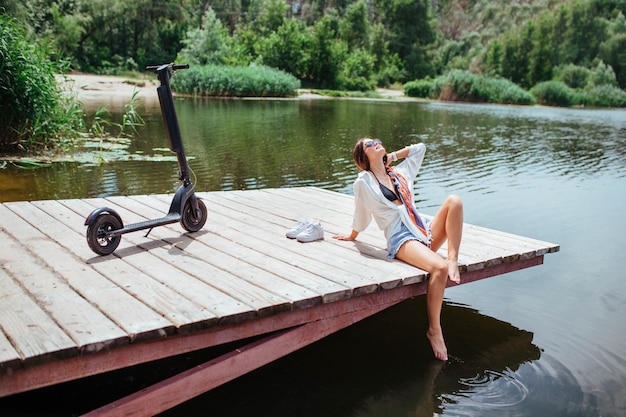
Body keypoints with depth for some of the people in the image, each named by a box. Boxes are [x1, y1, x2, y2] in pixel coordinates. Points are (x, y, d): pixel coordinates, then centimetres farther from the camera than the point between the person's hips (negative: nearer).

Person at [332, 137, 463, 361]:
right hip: (401, 239, -6)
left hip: (426, 231, 6)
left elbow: (420, 148, 32)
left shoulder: (400, 173, 21)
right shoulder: (364, 182, 4)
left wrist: (392, 156, 25)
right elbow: (361, 215, 16)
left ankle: (453, 259, -22)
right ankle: (434, 330, -18)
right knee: (439, 268, -33)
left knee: (454, 200, -19)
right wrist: (352, 236, 27)